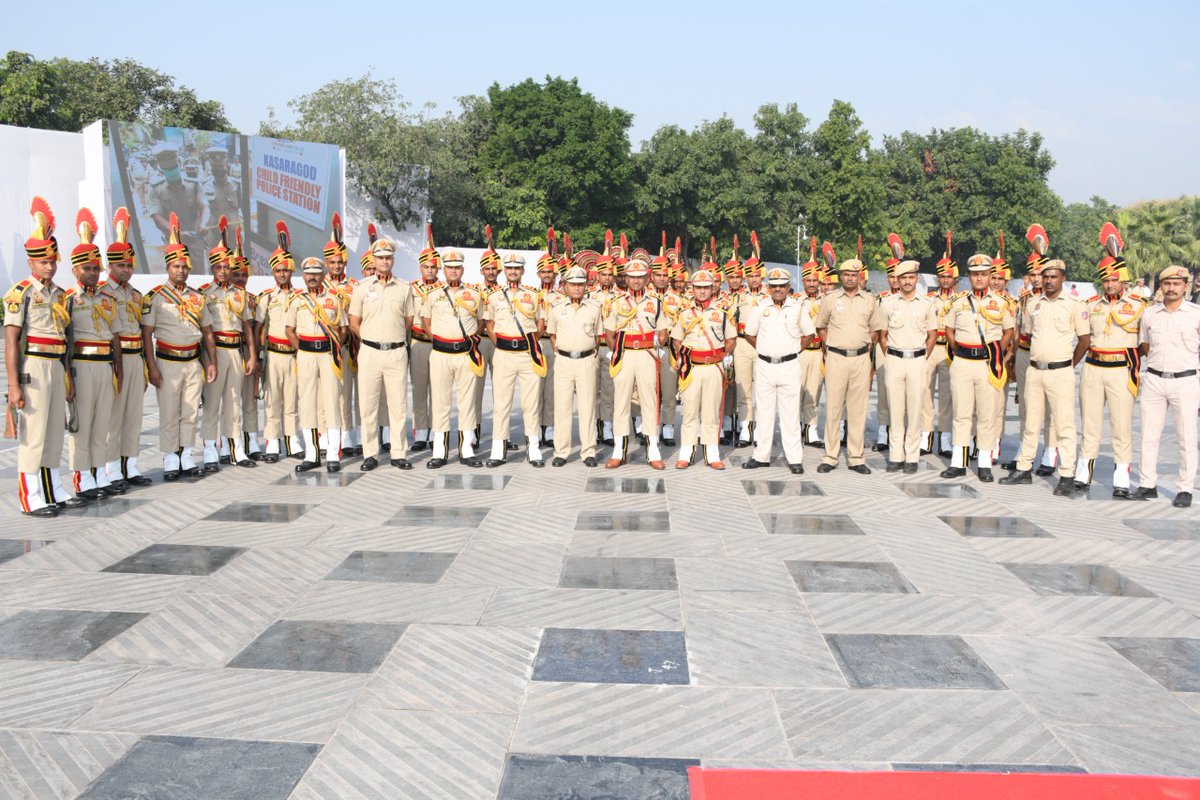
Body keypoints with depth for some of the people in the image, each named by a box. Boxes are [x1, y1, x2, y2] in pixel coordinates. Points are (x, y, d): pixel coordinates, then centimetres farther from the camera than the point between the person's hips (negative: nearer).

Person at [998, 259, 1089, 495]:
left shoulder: (1075, 304, -4)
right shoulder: (1034, 303, 10)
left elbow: (1085, 339, -2)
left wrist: (1069, 364, 2)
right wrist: (1036, 360, 14)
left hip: (1060, 373, -5)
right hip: (1034, 370, 5)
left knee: (1064, 424, -3)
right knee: (1031, 422, 12)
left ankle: (1067, 477, 1)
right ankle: (1024, 469, 20)